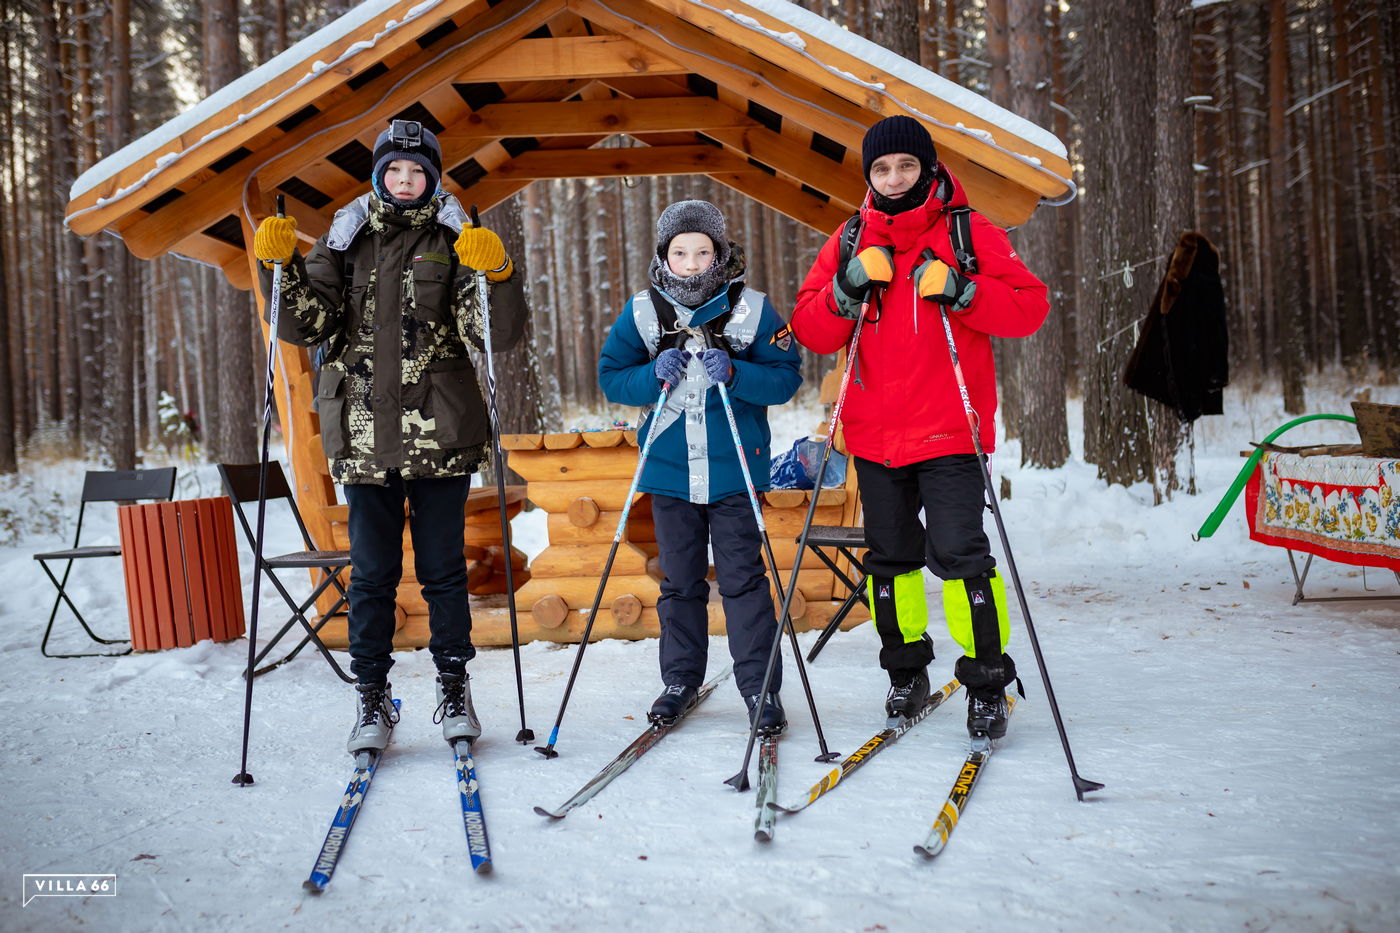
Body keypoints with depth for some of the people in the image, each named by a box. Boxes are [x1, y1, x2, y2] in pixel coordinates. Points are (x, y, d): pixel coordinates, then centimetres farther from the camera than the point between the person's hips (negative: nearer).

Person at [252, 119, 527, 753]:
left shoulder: (453, 242, 5)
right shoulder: (346, 240, 10)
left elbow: (496, 335, -6)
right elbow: (307, 327, 3)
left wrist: (495, 275, -23)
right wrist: (282, 267, -11)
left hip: (439, 433, -1)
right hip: (363, 433, 1)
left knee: (443, 567, 6)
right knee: (372, 571, 6)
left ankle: (454, 687, 20)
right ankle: (371, 695, 17)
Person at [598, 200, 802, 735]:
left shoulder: (752, 310, -2)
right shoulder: (641, 312, 3)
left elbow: (786, 378, -5)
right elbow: (611, 379, 4)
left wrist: (734, 373, -21)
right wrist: (655, 375, -15)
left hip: (733, 469, -2)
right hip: (669, 469, 2)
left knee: (743, 578, 0)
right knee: (679, 580, 12)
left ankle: (760, 687, 9)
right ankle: (680, 680, 26)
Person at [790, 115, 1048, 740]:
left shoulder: (969, 233, 1)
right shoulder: (851, 241, 9)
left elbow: (1029, 307, -5)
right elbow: (812, 332, 5)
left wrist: (961, 290, -19)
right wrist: (848, 290, -13)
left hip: (947, 430, -3)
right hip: (875, 431, 4)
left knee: (958, 553, -10)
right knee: (890, 557, 12)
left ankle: (987, 680, 6)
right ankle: (906, 670, 29)